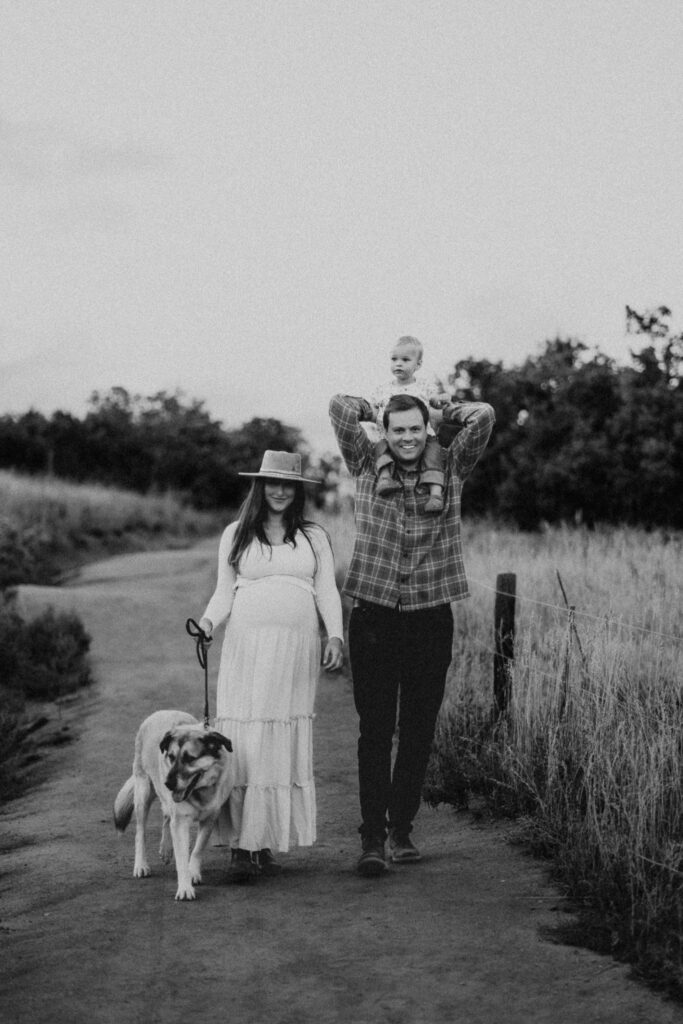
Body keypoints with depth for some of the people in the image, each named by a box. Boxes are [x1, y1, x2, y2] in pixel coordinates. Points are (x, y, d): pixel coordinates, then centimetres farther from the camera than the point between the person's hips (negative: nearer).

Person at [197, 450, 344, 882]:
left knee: (286, 744, -2)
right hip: (247, 647, -1)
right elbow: (224, 592, 12)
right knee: (243, 741, -9)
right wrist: (208, 622, -8)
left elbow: (327, 591, 10)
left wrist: (335, 635, -5)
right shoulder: (236, 534, 11)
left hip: (297, 651, 1)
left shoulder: (314, 537, 13)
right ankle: (241, 846, -8)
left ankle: (267, 843, 5)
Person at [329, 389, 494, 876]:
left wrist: (446, 413, 11)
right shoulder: (368, 467, 4)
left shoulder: (451, 468, 5)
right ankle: (372, 837, 0)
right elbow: (340, 406, -2)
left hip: (431, 618, 1)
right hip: (375, 617, -1)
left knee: (419, 731, 8)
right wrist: (378, 411, 13)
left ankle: (402, 828, 20)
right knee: (374, 730, -2)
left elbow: (483, 415, -5)